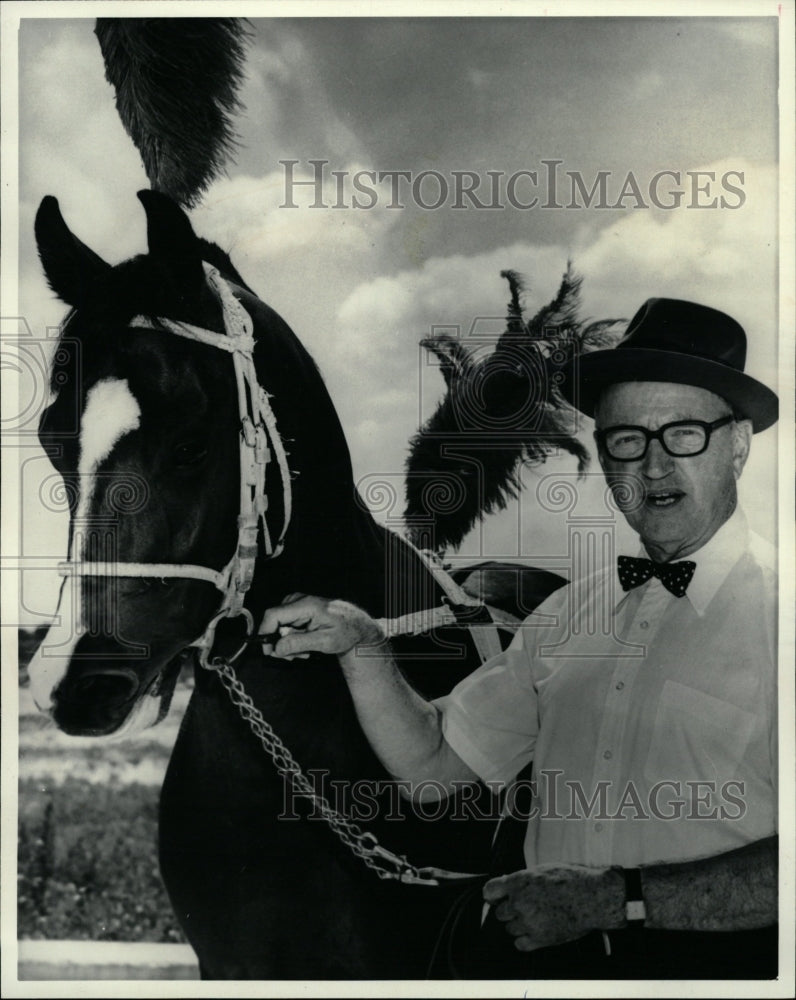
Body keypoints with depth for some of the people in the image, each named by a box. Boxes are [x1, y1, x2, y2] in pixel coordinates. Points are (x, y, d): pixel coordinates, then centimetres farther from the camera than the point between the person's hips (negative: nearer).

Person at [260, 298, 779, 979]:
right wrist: (363, 647, -2)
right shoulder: (568, 614, 12)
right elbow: (435, 764, 13)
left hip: (718, 956, -4)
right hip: (554, 956, 4)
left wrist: (618, 897, -17)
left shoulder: (773, 610, -7)